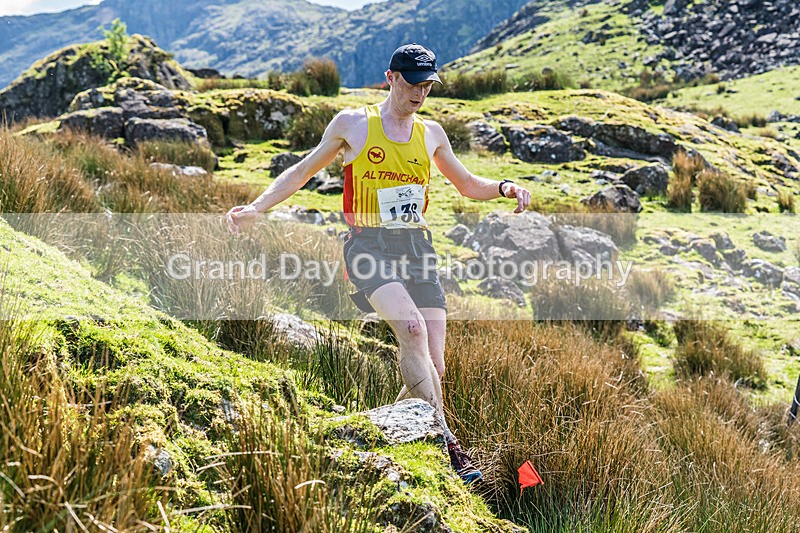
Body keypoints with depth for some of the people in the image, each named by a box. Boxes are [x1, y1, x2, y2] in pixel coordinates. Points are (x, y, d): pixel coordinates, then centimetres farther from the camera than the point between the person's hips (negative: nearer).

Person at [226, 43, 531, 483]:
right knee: (411, 326, -31)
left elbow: (468, 186, 27)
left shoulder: (430, 133, 16)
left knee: (433, 367, -5)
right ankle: (443, 442, -27)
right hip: (369, 246, -4)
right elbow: (302, 172, 14)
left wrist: (504, 188, 6)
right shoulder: (352, 124, 6)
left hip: (417, 248, 5)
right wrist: (255, 208, 3)